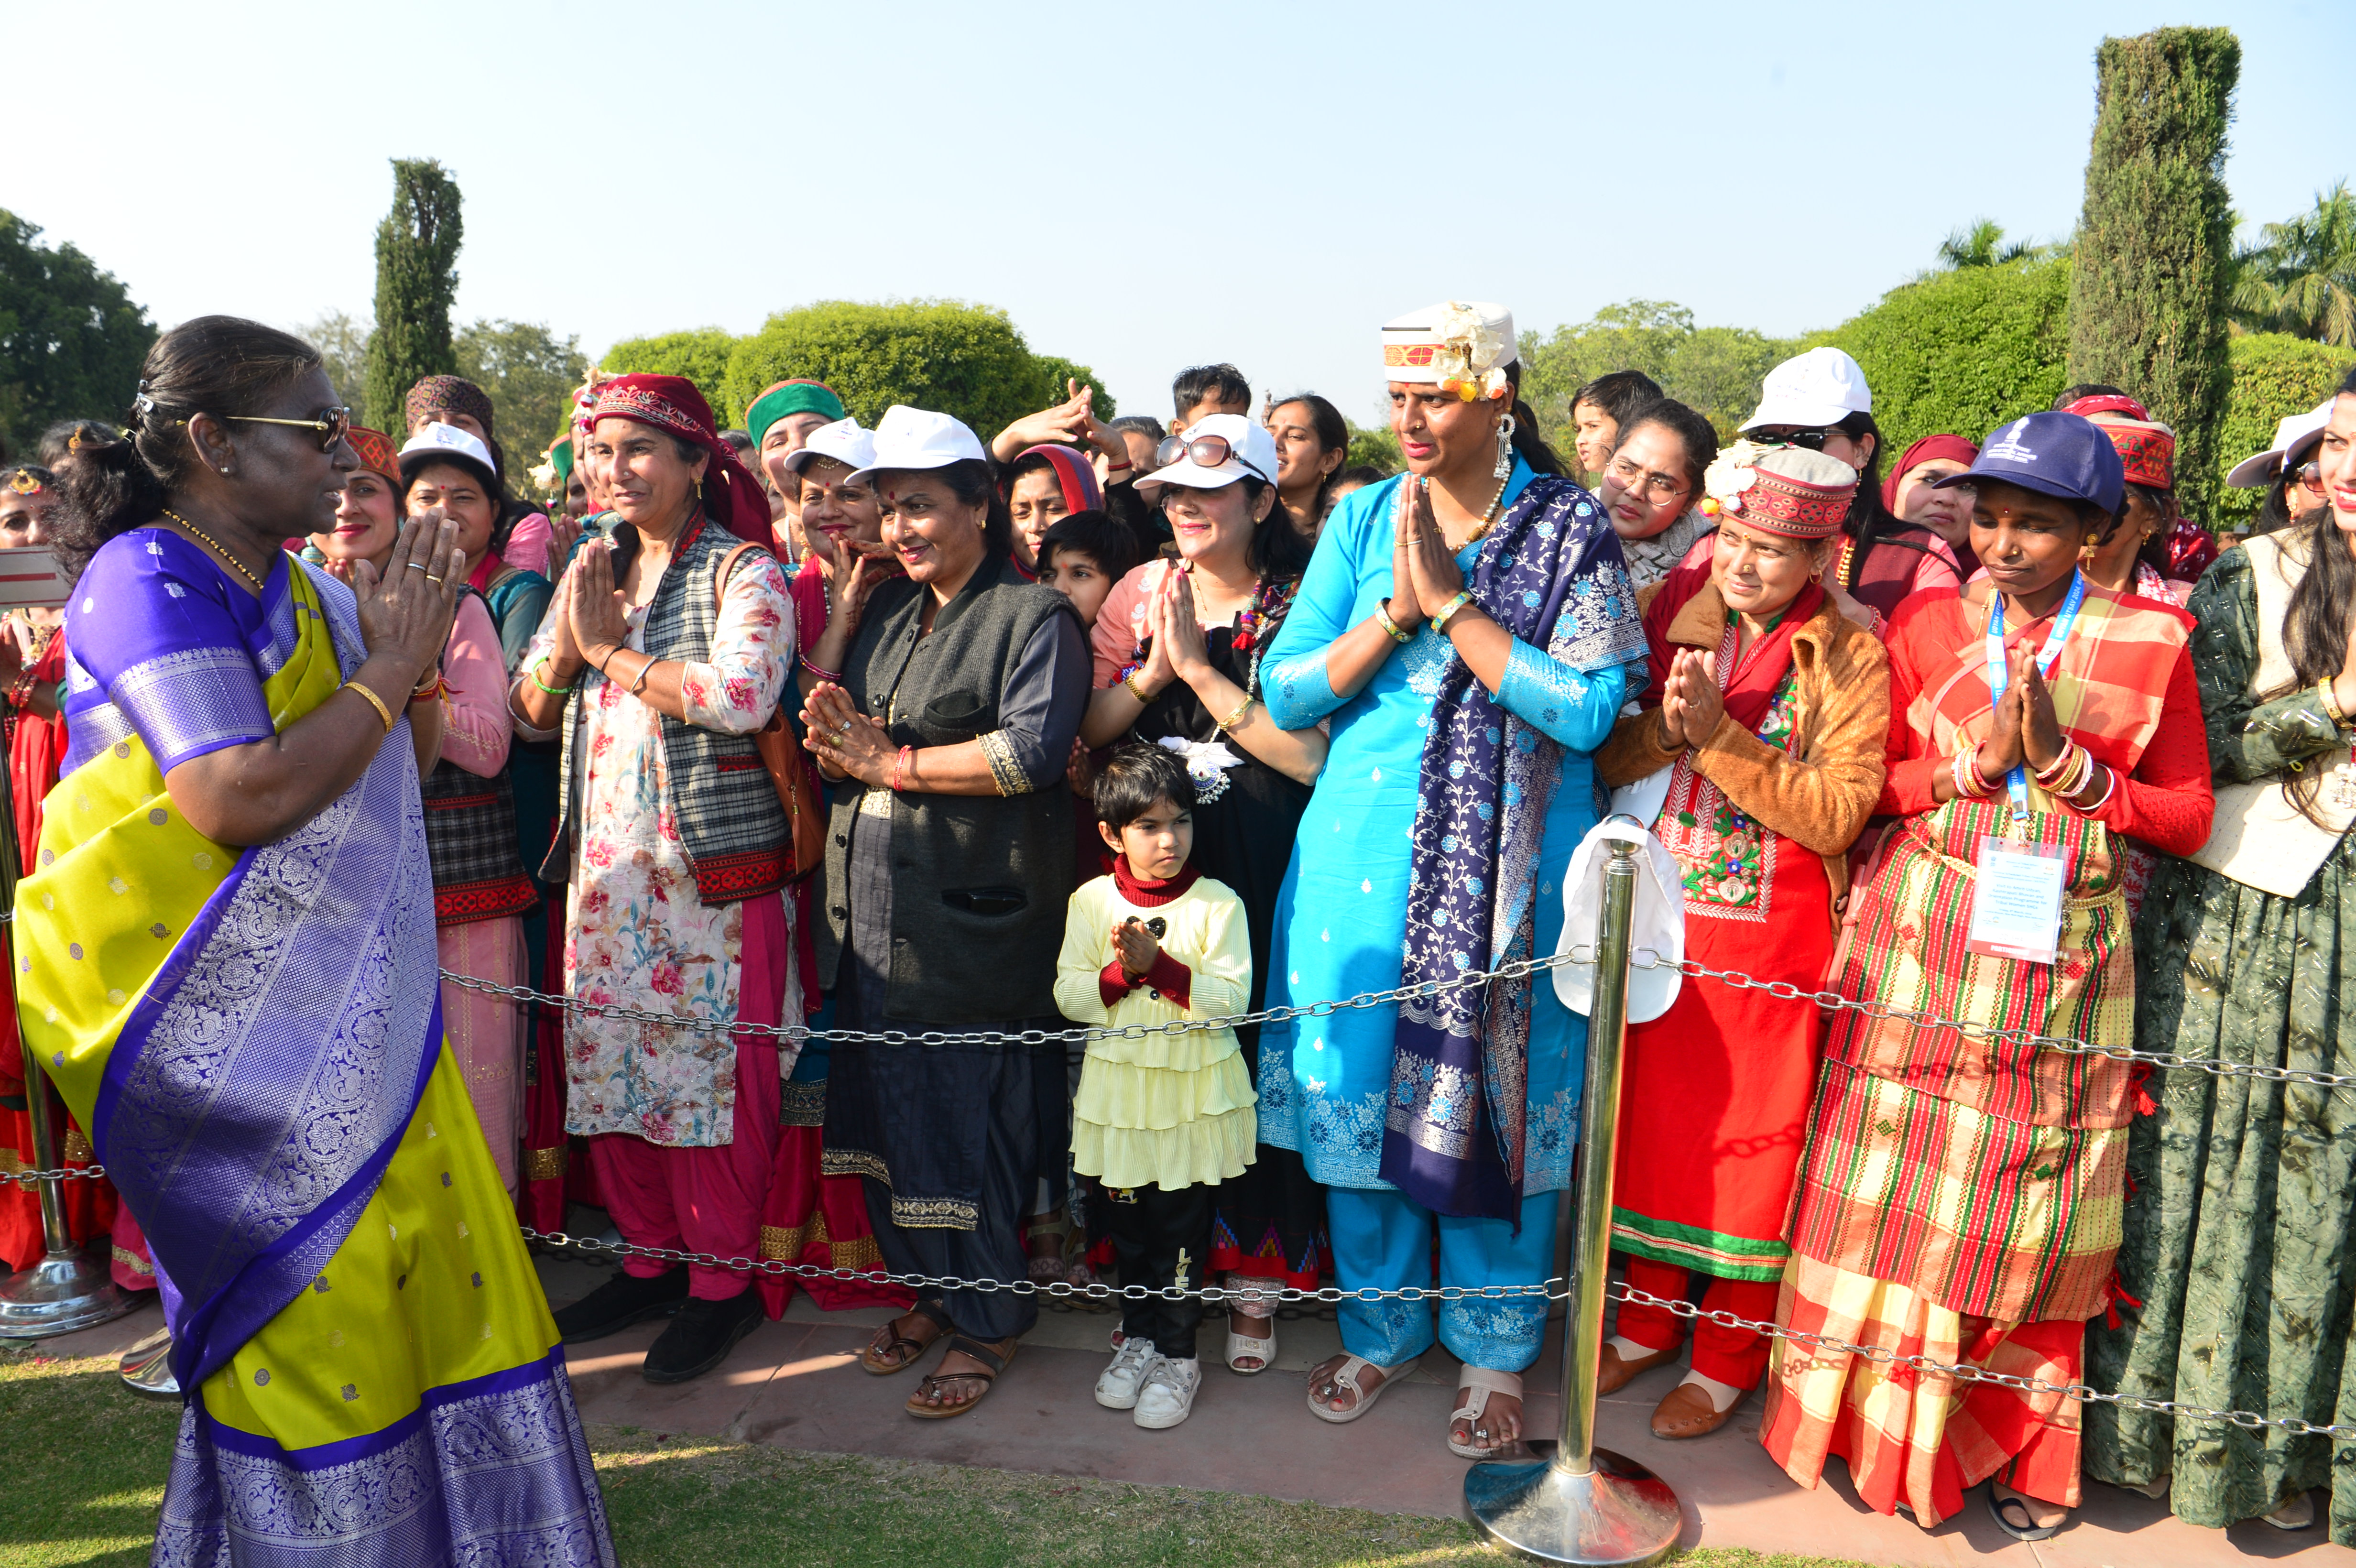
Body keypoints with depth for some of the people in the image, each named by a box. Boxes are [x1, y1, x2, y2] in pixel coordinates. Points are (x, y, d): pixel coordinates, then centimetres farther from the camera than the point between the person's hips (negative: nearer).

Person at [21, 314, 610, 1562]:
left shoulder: (305, 595, 10)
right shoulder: (151, 580, -14)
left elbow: (396, 770, 16)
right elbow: (235, 800, -25)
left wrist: (411, 655, 0)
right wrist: (386, 673, -16)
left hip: (336, 994, 8)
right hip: (206, 1003, -8)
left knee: (423, 1219, 11)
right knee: (304, 1273, 0)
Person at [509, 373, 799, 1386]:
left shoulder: (744, 572, -4)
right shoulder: (591, 572, 15)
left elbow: (741, 697, -22)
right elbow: (530, 715, 15)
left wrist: (612, 650, -10)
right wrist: (568, 641, -5)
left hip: (714, 872, -6)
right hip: (604, 867, 6)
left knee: (712, 1072, -2)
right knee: (607, 1067, 10)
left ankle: (720, 1280, 14)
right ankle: (647, 1261, 27)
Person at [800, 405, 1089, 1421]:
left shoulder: (1033, 616, -5)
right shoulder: (887, 614, 18)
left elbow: (1033, 749, -18)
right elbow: (848, 744, 18)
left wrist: (892, 764, -11)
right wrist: (836, 745, -7)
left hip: (971, 912, -7)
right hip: (872, 908, 7)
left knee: (968, 1118, -1)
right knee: (890, 1104, 12)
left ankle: (988, 1320, 16)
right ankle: (931, 1292, 29)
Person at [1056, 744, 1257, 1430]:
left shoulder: (1218, 904, -8)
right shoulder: (1091, 902, -1)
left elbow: (1232, 999, -14)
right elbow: (1069, 996, -3)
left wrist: (1161, 964, -24)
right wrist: (1124, 970, -21)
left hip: (1194, 1091, -2)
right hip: (1120, 1090, 3)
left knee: (1180, 1230, 4)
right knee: (1129, 1225, 14)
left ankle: (1178, 1355, 20)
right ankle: (1139, 1337, 33)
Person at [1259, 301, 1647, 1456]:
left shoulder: (1570, 529, -3)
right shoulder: (1363, 520, 5)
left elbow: (1590, 710, -15)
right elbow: (1286, 693, 0)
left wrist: (1452, 602, -17)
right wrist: (1396, 612, -14)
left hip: (1511, 869, -2)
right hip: (1363, 857, 3)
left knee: (1494, 1099, 5)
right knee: (1359, 1089, 10)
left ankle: (1494, 1355, 27)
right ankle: (1379, 1332, 32)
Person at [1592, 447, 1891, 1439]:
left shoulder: (1850, 659, -7)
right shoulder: (1670, 617, 3)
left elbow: (1837, 813, -16)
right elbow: (1604, 762, 2)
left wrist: (1720, 735, -22)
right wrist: (1666, 727, -18)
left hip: (1773, 931, -3)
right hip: (1661, 917, 4)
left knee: (1753, 1132, 6)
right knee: (1655, 1113, 12)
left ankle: (1731, 1355, 23)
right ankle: (1651, 1316, 31)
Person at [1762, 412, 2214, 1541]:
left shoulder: (2149, 641, 2)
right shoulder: (1929, 624, 4)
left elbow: (2189, 815, 3)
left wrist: (2066, 765, -12)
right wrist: (1974, 767, -13)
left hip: (2060, 962, 0)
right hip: (1920, 942, 1)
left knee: (2029, 1214, 8)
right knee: (1896, 1189, 5)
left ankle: (2020, 1449, 27)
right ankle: (1877, 1419, 24)